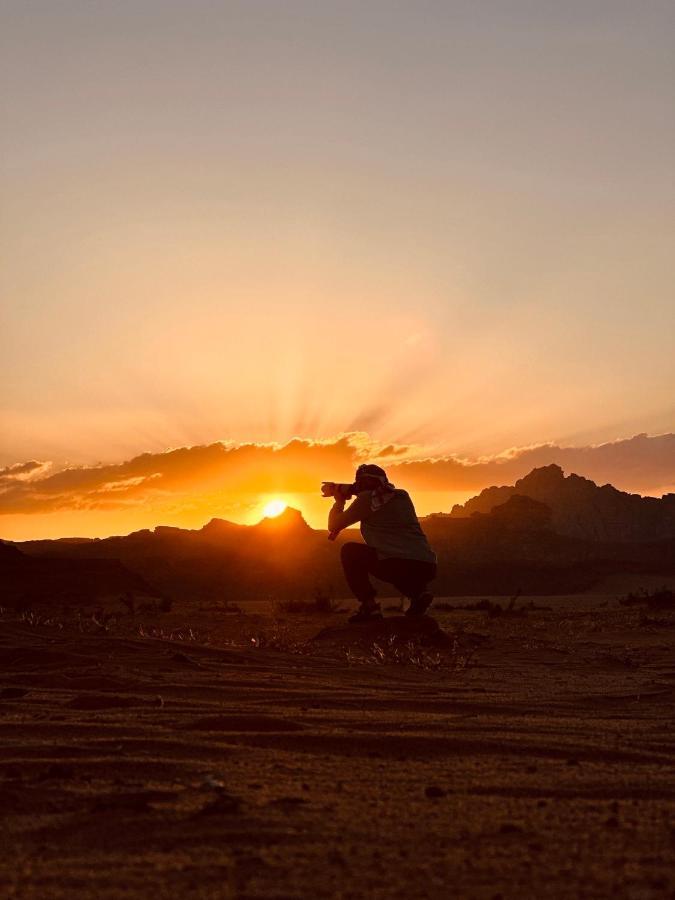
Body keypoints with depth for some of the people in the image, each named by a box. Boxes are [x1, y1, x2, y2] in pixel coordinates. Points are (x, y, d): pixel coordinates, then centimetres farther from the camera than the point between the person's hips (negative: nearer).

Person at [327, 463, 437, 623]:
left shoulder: (367, 498, 3)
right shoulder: (402, 496, 21)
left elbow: (333, 526, 13)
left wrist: (339, 501, 31)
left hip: (398, 565, -7)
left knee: (349, 551, 11)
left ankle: (369, 605, 2)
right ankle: (418, 591, 12)